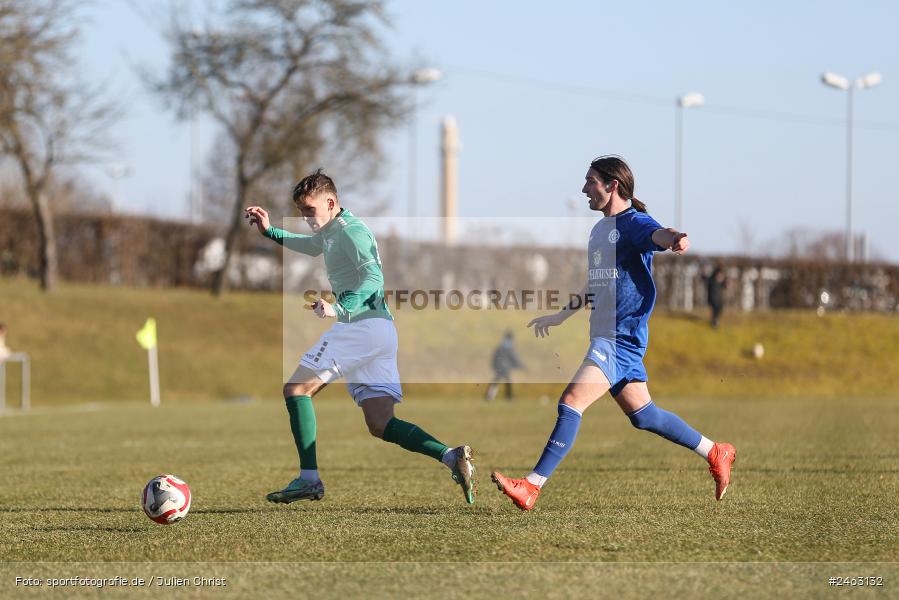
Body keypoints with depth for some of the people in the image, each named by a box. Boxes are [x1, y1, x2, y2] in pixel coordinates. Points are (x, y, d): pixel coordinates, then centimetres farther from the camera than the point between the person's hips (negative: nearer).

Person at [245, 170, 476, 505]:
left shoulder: (350, 231, -8)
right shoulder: (329, 233, 22)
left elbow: (373, 277, -22)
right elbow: (310, 246, 46)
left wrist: (339, 309, -33)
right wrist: (269, 231, 40)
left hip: (363, 324, -10)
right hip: (381, 332, 10)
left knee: (296, 388, -3)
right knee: (380, 425, 2)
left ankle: (309, 479, -9)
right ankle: (451, 456, -15)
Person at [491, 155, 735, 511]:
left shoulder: (633, 222, -10)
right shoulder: (599, 230, 19)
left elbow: (655, 233, -34)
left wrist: (673, 239, -57)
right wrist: (561, 316, 37)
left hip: (622, 334, -10)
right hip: (605, 335, 10)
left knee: (572, 401, -17)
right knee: (642, 415, 14)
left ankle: (532, 487, -19)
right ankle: (716, 454, 28)